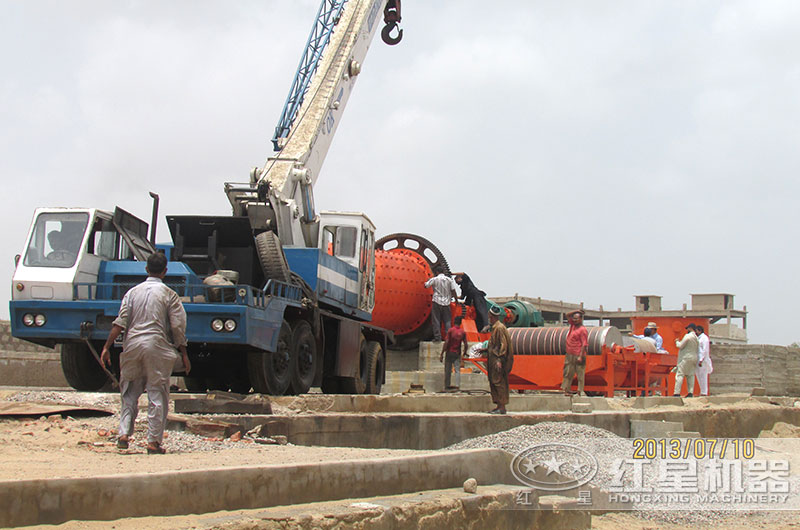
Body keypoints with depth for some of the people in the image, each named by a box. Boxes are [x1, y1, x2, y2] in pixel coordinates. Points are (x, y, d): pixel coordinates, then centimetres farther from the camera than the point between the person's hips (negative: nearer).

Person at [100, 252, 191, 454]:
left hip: (132, 346, 3)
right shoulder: (169, 294, 0)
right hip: (157, 346, -3)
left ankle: (124, 434, 6)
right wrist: (184, 354, 4)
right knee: (157, 394, 2)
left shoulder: (133, 292, 9)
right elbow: (178, 328, -3)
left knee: (129, 392, 15)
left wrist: (107, 347, 2)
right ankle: (154, 441, 0)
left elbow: (120, 323, 1)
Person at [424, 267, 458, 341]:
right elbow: (453, 291, 1)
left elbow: (426, 285, 2)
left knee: (436, 321, 3)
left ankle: (437, 337, -1)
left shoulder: (434, 279, -4)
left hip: (437, 302, -2)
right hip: (446, 302, 2)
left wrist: (428, 280, 22)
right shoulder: (450, 280, 3)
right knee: (447, 321, 7)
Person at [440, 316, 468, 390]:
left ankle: (447, 386, 7)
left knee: (447, 370, 5)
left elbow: (446, 342, -14)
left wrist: (442, 354, -11)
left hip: (449, 353, -2)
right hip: (457, 353, 2)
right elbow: (465, 344, -1)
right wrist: (464, 352, 19)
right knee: (457, 370, 3)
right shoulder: (463, 332, -1)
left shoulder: (450, 330, -9)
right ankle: (457, 386, -7)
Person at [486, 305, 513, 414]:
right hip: (493, 359, 10)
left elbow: (503, 345, -18)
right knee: (493, 382, 10)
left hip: (497, 359, -10)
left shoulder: (500, 328, -13)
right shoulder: (495, 327, 16)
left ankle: (502, 407, -10)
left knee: (498, 382, -10)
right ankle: (499, 406, 13)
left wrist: (499, 360, -23)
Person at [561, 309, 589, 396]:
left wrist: (580, 356, -22)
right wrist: (576, 311, 10)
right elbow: (568, 315, 24)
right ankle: (567, 390, 13)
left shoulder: (582, 330, -11)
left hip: (578, 355, -9)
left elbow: (584, 344, -16)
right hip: (570, 355, 9)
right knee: (568, 373, 9)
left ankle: (580, 391, -2)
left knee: (580, 374, -4)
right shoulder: (573, 325, 13)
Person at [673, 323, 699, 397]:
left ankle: (677, 393, -14)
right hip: (694, 358, 8)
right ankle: (690, 392, 4)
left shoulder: (688, 336, -11)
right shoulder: (696, 338, 15)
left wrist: (677, 342, 10)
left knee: (680, 375, -8)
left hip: (686, 358, -8)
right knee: (690, 375, 10)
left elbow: (680, 346, -10)